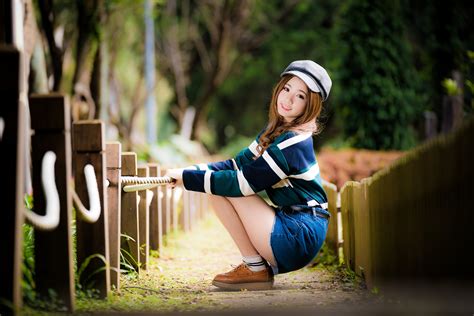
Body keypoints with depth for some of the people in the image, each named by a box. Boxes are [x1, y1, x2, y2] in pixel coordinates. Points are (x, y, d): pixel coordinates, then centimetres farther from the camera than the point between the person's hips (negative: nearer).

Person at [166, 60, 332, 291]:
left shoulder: (294, 144, -19)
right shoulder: (276, 131, 11)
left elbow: (244, 182, -20)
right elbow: (238, 164, 10)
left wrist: (188, 178, -14)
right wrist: (190, 171, -6)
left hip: (299, 236, -9)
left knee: (225, 188, -11)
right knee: (216, 191, 4)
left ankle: (256, 269, -5)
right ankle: (260, 263, 7)